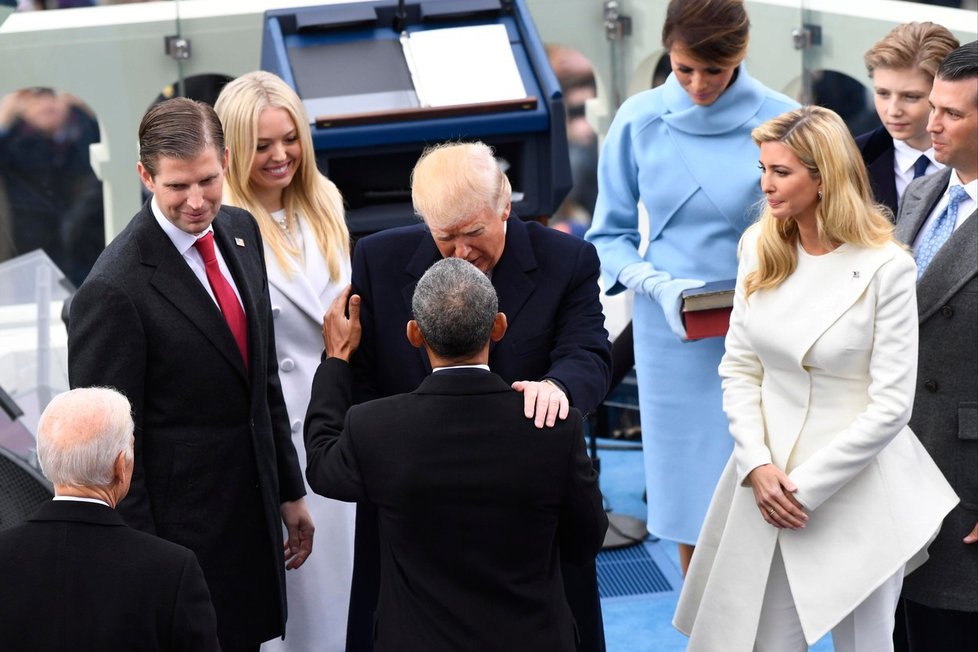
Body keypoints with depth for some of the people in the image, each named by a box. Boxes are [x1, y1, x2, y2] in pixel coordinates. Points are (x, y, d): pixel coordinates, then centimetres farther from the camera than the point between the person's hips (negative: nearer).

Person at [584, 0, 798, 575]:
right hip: (673, 340, 2)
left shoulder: (781, 122, -7)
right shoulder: (640, 121, -3)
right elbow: (609, 236, 4)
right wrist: (661, 286, -14)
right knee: (691, 505, 10)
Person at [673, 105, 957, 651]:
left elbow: (890, 406, -13)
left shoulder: (885, 267, -13)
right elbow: (739, 367, 6)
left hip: (855, 489, -4)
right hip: (769, 484, 4)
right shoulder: (760, 248, 2)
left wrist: (807, 485, -13)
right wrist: (758, 465, -7)